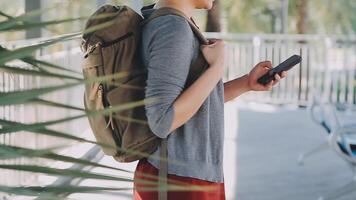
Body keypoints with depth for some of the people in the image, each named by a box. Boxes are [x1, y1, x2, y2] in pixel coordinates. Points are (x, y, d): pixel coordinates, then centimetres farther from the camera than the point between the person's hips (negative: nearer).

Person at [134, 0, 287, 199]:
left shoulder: (159, 24, 11)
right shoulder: (174, 29, -21)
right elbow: (163, 122, -25)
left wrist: (248, 82, 7)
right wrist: (218, 67, -17)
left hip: (167, 176, 10)